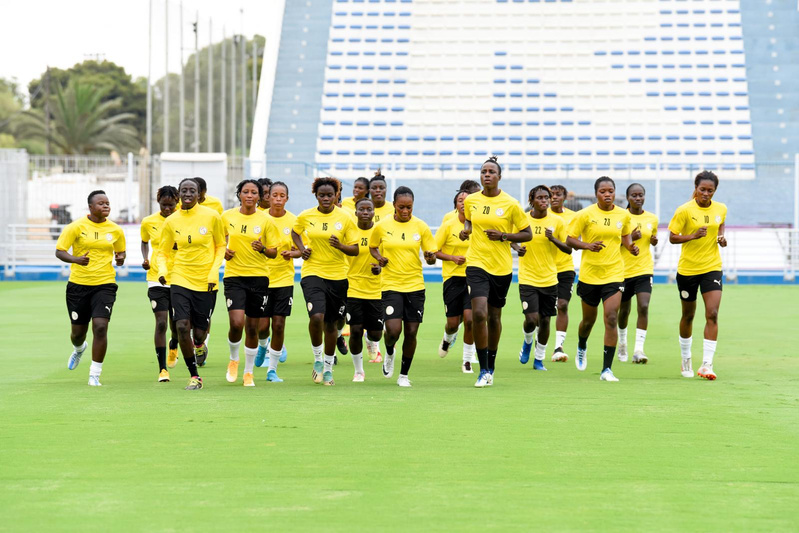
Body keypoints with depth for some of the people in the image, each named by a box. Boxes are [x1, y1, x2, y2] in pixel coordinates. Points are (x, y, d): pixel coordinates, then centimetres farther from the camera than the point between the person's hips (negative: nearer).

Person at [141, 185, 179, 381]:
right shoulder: (148, 222, 0)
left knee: (177, 324, 8)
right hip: (157, 278, 0)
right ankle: (162, 368, -2)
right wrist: (145, 259, 1)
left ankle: (173, 346, 45)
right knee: (161, 322, -9)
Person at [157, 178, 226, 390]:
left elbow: (221, 246, 6)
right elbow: (162, 252, 11)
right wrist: (162, 269, -9)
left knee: (199, 332, 4)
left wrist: (214, 271, -7)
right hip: (180, 279, 1)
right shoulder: (171, 222, 1)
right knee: (182, 327, -15)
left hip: (206, 283, -1)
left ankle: (199, 345, 45)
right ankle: (194, 376, 0)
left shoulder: (212, 216, -5)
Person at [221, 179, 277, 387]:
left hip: (258, 277, 1)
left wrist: (263, 249, -17)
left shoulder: (265, 220, -1)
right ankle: (233, 359, 13)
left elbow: (274, 253, 4)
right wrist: (223, 251, -3)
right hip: (234, 275, -1)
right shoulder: (227, 216, 1)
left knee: (252, 328, 5)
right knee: (236, 323, -17)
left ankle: (248, 372, 22)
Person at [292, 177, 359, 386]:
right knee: (316, 316, -22)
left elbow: (355, 249, -1)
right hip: (312, 272, -1)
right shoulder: (305, 216, 0)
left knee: (331, 323, 10)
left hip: (338, 275, 1)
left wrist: (340, 246, -20)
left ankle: (328, 367, 29)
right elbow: (295, 232, 21)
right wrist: (302, 249, 4)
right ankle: (317, 359, 2)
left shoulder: (345, 218, -4)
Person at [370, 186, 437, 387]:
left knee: (411, 332, 1)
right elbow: (372, 247, 15)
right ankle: (389, 353, 21)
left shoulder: (421, 226, 0)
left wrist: (430, 257, -19)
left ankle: (404, 374, 18)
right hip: (391, 285, -1)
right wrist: (379, 258, -5)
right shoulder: (382, 226, -2)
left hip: (415, 286, 1)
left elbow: (431, 255, 4)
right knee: (393, 330, -15)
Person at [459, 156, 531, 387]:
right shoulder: (471, 200, 3)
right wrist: (466, 230, 2)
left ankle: (491, 367, 29)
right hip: (477, 263, 0)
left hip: (502, 266, 0)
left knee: (494, 317, 10)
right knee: (478, 313, -17)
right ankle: (483, 370, -10)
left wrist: (503, 236, -13)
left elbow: (527, 234, 1)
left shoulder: (510, 204, -5)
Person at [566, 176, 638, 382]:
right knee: (589, 319, 15)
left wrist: (631, 246, -2)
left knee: (611, 319, -13)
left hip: (614, 274, 1)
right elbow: (570, 240, -6)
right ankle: (581, 347, 50)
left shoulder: (623, 215, 1)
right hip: (589, 273, -1)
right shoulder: (585, 214, -8)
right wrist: (588, 245, -24)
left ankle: (607, 369, -9)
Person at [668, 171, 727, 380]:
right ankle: (686, 359, 32)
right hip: (687, 269, -2)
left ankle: (707, 364, -13)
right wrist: (693, 236, -25)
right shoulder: (685, 210, -11)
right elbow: (672, 237, -10)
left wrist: (721, 237, 0)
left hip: (712, 267, 2)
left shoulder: (721, 209, 0)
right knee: (688, 315, 12)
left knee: (712, 314, -13)